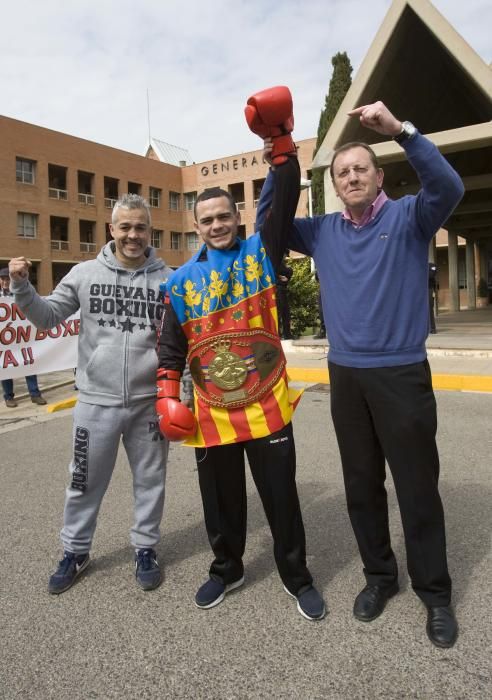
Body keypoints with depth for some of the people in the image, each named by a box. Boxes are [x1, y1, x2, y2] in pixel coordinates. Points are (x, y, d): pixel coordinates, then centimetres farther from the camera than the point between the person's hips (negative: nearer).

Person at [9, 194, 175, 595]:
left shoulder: (168, 279, -2)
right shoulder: (85, 273, 0)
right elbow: (48, 317, 6)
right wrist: (22, 287, -9)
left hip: (150, 402, 0)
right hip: (96, 401, 1)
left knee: (150, 479, 14)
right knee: (85, 481, 14)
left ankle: (146, 549, 34)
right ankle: (75, 551, 36)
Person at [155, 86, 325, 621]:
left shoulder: (261, 253, 2)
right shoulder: (181, 282, 5)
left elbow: (284, 206, -11)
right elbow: (171, 348, 7)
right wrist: (167, 396, 0)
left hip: (267, 408, -2)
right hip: (211, 414, 2)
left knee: (281, 498, 11)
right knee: (221, 501, 17)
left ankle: (297, 577, 33)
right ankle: (227, 570, 42)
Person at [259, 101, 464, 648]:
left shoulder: (407, 217, -1)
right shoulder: (324, 232, 10)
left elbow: (448, 189, -19)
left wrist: (400, 130, -30)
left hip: (402, 374, -3)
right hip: (345, 376, 4)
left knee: (417, 487, 5)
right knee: (361, 486, 13)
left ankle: (434, 593, 25)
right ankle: (379, 575, 33)